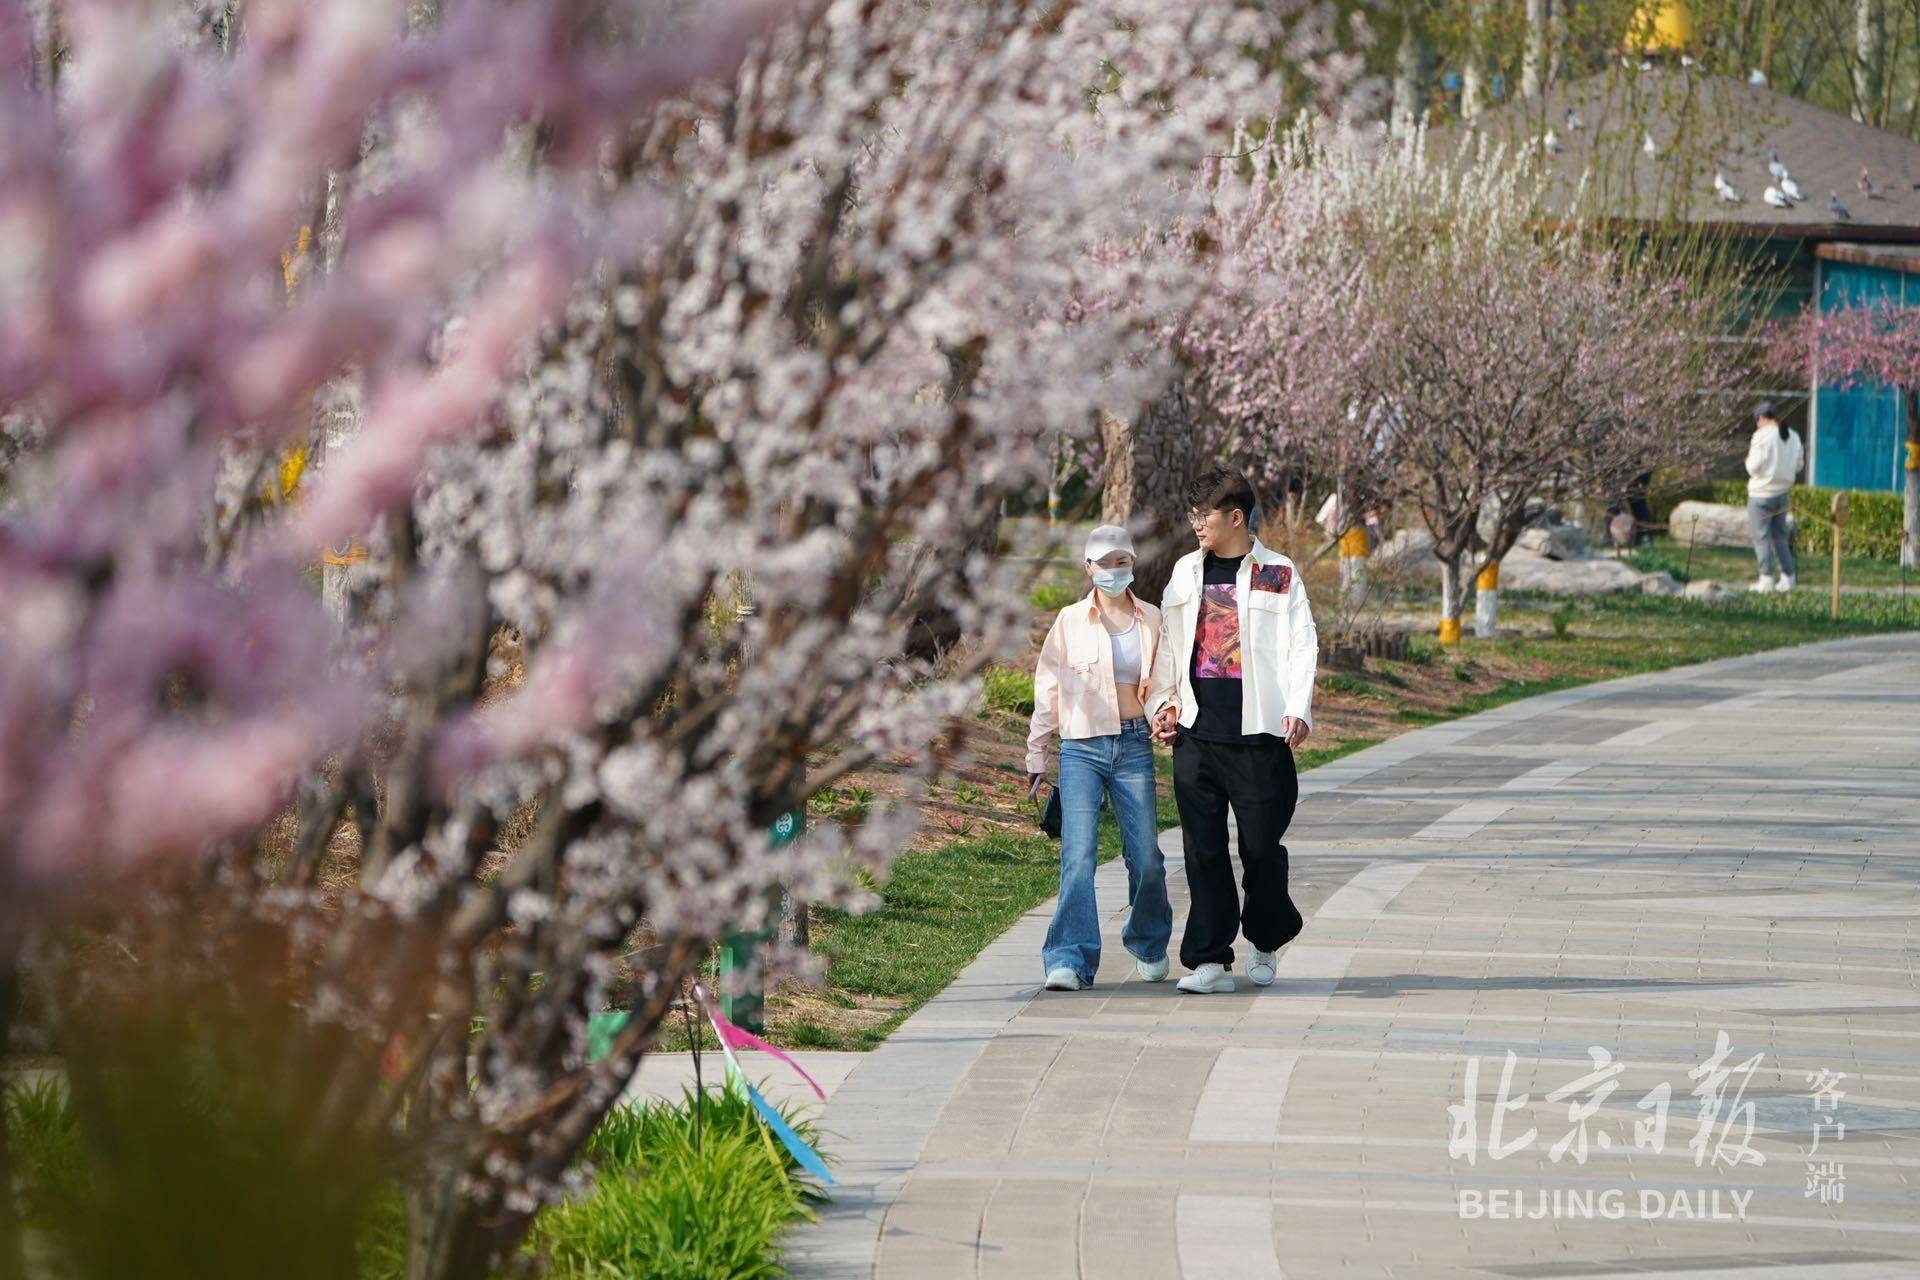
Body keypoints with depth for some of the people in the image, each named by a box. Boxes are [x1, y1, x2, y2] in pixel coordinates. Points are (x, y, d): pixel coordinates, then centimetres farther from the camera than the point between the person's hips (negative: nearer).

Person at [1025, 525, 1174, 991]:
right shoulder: (1071, 621, 4)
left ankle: (1150, 946, 28)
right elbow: (1047, 690, 8)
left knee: (1145, 857, 2)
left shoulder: (1152, 621, 7)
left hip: (1135, 746, 1)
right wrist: (1036, 756, 9)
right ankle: (1070, 960, -17)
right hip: (1082, 747, -1)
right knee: (1078, 854, -14)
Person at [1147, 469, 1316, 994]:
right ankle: (1210, 960, 1)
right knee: (1203, 848, -1)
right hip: (1197, 733, 4)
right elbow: (1169, 645, 21)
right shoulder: (1186, 572, 15)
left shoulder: (1279, 574, 2)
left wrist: (1298, 709, -13)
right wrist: (1163, 702, 9)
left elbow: (1302, 646, -1)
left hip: (1258, 733, -4)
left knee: (1261, 846, -1)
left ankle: (1266, 941, 23)